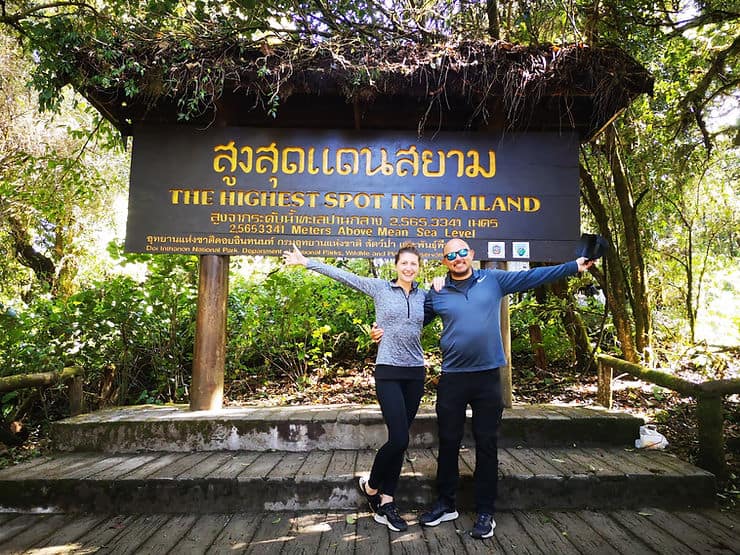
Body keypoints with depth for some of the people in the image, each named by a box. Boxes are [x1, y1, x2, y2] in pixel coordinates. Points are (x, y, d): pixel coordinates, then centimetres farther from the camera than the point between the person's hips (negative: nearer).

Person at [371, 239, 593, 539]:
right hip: (452, 378, 1)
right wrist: (387, 331, 0)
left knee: (486, 444, 8)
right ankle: (445, 504, 30)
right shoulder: (437, 295, 4)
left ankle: (486, 512, 22)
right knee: (448, 443, 12)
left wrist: (574, 266, 0)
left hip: (488, 376, -1)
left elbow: (532, 276, 2)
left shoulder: (493, 280, 2)